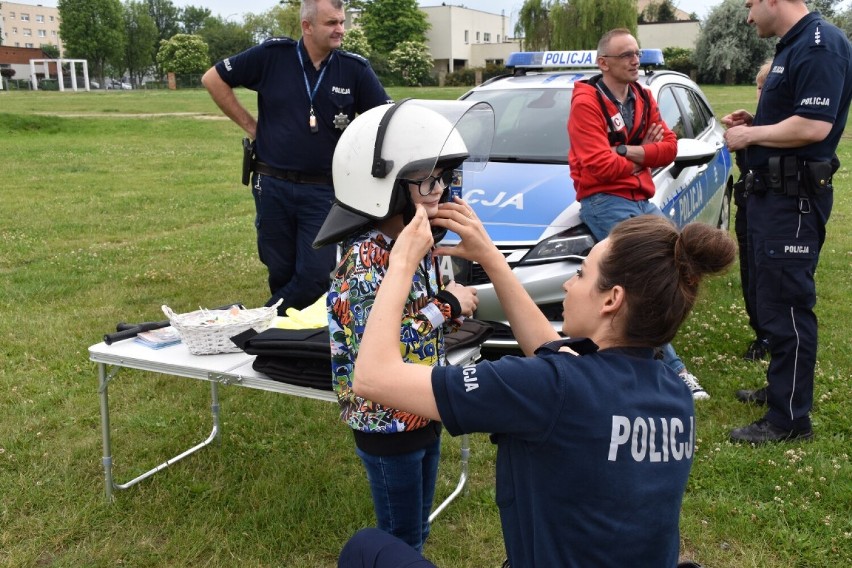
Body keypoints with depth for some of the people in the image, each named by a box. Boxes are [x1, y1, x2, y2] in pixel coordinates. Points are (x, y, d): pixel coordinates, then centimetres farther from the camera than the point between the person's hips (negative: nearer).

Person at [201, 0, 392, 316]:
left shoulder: (355, 69, -4)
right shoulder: (272, 55, -5)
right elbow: (213, 79, 3)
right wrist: (249, 124, 1)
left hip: (323, 191, 0)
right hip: (272, 186, 0)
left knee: (316, 274, -6)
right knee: (280, 271, 11)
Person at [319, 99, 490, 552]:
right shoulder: (364, 259, -24)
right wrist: (447, 307, -22)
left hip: (424, 413, 8)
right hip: (388, 425, -8)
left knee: (416, 531, 24)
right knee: (400, 539, 12)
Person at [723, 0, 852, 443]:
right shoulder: (790, 46, 16)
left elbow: (814, 125, -26)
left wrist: (749, 135, -14)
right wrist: (752, 123, 8)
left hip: (794, 197, -11)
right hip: (771, 191, 11)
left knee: (785, 305, -6)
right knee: (768, 297, 20)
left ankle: (789, 419, 4)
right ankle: (780, 388, 35)